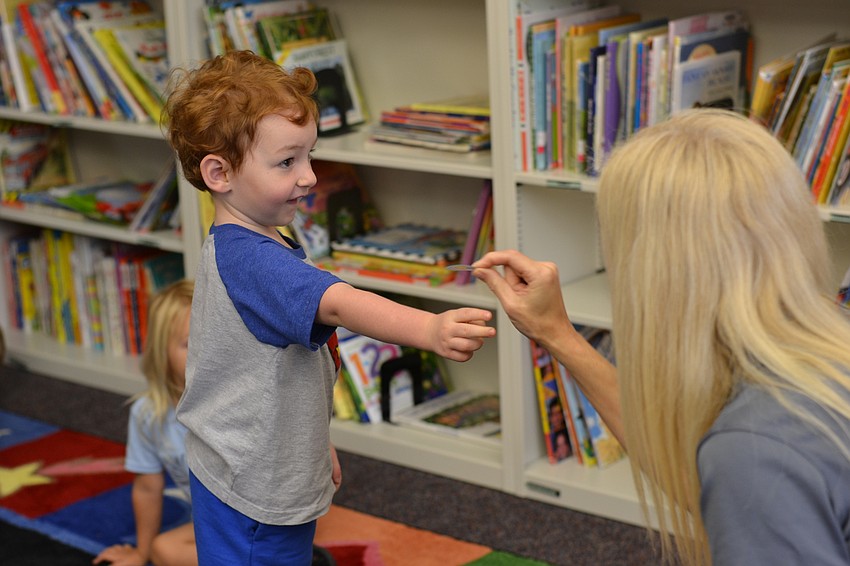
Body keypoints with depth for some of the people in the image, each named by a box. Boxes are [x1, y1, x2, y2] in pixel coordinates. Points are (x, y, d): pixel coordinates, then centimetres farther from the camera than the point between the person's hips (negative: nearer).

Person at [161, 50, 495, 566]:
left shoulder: (239, 248, 8)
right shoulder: (252, 261, -26)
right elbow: (335, 304, -44)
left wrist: (316, 447, 25)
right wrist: (429, 330, -57)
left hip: (281, 479, 10)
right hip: (252, 494, -10)